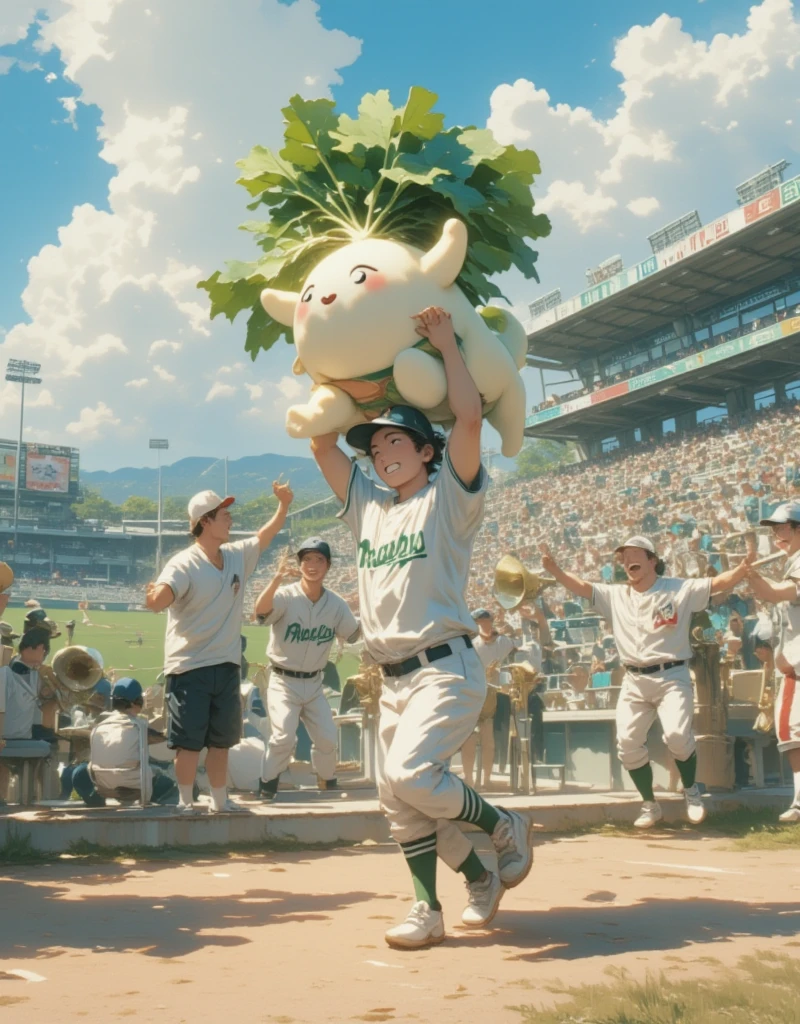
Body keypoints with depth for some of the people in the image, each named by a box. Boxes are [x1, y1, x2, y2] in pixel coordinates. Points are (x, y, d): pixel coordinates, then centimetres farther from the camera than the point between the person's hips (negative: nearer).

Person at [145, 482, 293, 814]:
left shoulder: (238, 556, 7)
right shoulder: (183, 564, -15)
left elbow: (266, 535, 23)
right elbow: (159, 599, -31)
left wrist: (284, 504, 11)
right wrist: (155, 595, -53)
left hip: (226, 665, 6)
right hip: (189, 668, -6)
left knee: (221, 739, 15)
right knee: (189, 741, -1)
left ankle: (220, 800, 28)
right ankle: (185, 802, 14)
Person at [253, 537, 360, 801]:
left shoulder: (337, 604, -3)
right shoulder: (285, 596, -17)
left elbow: (355, 635, 3)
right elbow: (261, 610, -37)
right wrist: (277, 579, -55)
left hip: (314, 683, 4)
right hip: (284, 682, -4)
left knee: (327, 739, 4)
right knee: (284, 737, -18)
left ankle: (328, 784, 30)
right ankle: (267, 787, 3)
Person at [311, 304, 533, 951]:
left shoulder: (448, 497, -2)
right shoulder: (367, 503, 16)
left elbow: (469, 418, -15)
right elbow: (321, 443, 18)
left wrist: (446, 346, -8)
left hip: (446, 668, -7)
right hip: (395, 677, 8)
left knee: (409, 776, -23)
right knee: (399, 797, 6)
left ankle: (505, 828, 1)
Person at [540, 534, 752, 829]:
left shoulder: (680, 590, -1)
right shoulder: (615, 595, 9)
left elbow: (719, 583, -9)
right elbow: (582, 587, 4)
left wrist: (745, 566, -27)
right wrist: (554, 569, -12)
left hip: (672, 677, -4)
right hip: (634, 681, 4)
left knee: (677, 735, -21)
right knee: (627, 743, -6)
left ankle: (691, 790, 9)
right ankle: (650, 804, 14)